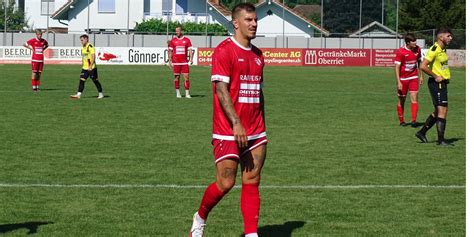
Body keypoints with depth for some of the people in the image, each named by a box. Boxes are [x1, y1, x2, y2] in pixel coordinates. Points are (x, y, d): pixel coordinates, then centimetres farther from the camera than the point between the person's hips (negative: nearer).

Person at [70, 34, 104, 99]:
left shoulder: (90, 47, -14)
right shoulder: (83, 47, 13)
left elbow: (93, 57, -20)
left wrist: (90, 66, -26)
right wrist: (83, 64, 23)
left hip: (91, 68, -8)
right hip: (85, 68, 8)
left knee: (95, 81, 3)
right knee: (81, 80, -3)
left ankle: (101, 94, 16)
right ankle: (78, 94, -7)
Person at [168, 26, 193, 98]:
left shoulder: (187, 40, 5)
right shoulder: (173, 40, 6)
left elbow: (190, 50, 4)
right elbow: (170, 51, 9)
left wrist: (191, 58, -9)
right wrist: (170, 60, 3)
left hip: (184, 62, 0)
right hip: (176, 62, 0)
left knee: (186, 77, -5)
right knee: (177, 77, 2)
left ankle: (187, 93, -2)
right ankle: (178, 93, 10)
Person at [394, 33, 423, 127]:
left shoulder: (417, 49, -1)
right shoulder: (401, 52, -15)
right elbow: (397, 67, -15)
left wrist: (421, 76, 15)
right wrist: (398, 82, -20)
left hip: (413, 78, 3)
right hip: (403, 79, -3)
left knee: (414, 97, -11)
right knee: (401, 100, 6)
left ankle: (414, 120, -16)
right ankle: (401, 121, 20)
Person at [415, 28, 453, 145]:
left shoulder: (443, 49, 14)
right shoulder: (434, 49, -17)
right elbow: (423, 66, -23)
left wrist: (446, 76, 13)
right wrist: (435, 77, -18)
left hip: (442, 83, 10)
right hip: (437, 83, -10)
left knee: (438, 112, 16)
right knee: (442, 111, -9)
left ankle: (422, 132, 25)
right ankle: (441, 140, -5)